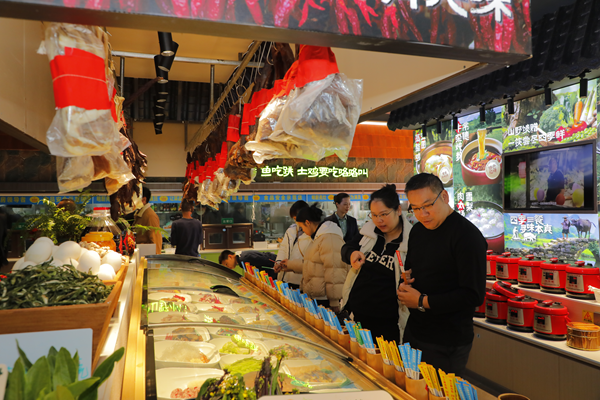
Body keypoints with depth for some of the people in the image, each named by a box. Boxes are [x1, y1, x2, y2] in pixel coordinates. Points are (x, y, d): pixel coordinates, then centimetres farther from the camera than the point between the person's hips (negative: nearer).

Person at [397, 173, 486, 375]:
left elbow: (474, 295, -22)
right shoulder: (417, 230, 8)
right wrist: (404, 286, -1)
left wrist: (422, 302, -17)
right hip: (414, 333, 8)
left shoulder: (467, 235, -17)